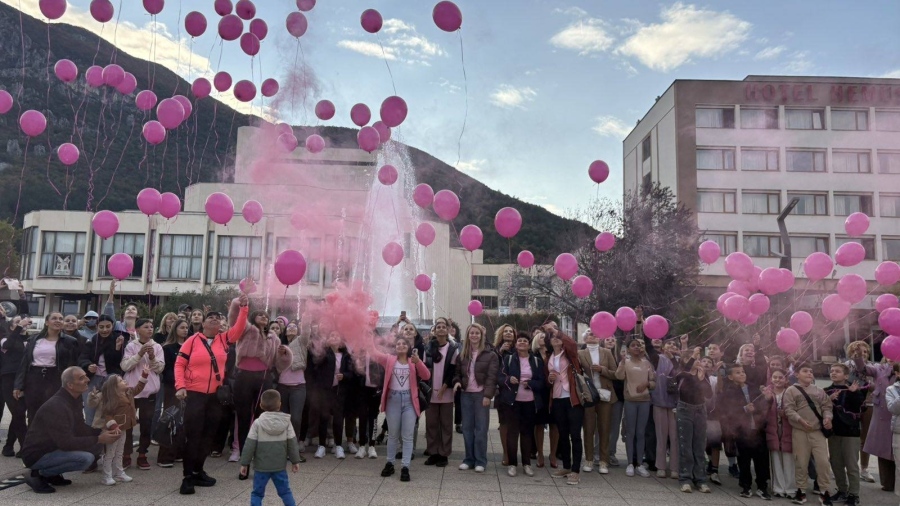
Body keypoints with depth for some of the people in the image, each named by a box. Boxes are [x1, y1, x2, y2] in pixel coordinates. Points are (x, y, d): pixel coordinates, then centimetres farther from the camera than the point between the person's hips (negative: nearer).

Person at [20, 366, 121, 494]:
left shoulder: (74, 400, 2)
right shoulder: (56, 406, -27)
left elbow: (80, 429, 8)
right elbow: (66, 442, -30)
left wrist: (102, 431, -8)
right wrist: (99, 439, -24)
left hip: (54, 447, 9)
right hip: (37, 455, -9)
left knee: (95, 448, 0)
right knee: (86, 458, -26)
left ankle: (52, 474, 9)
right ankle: (38, 474, -8)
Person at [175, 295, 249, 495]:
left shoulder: (224, 339, 5)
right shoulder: (193, 340, -4)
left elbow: (239, 328, -5)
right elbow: (179, 364, -2)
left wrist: (244, 308, -15)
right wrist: (180, 386, -13)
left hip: (215, 395, 4)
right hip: (195, 394, -4)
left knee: (208, 435, 12)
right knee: (193, 436, -1)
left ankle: (198, 471, 26)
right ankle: (187, 476, 7)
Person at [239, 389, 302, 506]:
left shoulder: (258, 423, -9)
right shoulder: (286, 422, -3)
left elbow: (250, 445, -9)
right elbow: (292, 443, 0)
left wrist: (244, 463, -1)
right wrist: (295, 461, 9)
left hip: (261, 466, -2)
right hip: (280, 466, 2)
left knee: (257, 493, 10)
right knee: (285, 491, 15)